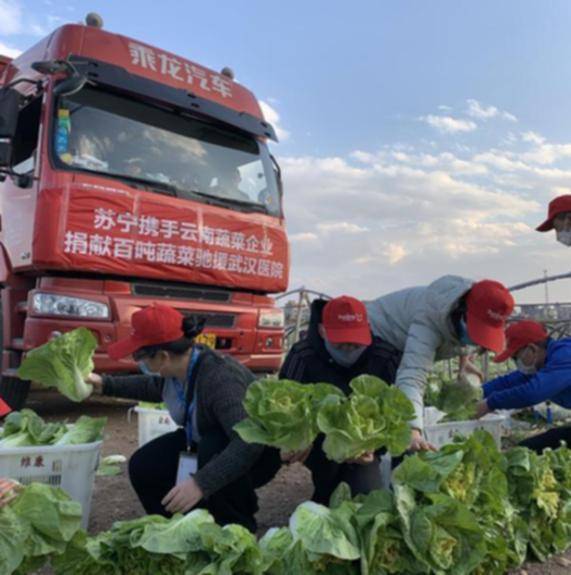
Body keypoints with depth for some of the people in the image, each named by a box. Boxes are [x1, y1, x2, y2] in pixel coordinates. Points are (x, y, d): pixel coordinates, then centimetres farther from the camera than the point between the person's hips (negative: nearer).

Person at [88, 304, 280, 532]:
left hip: (257, 453, -7)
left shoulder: (220, 378, -38)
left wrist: (201, 483, -53)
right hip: (202, 442, 7)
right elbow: (154, 387, 12)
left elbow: (249, 443, -48)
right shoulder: (177, 366, -14)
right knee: (143, 466, -6)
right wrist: (106, 384, 9)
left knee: (214, 449, -38)